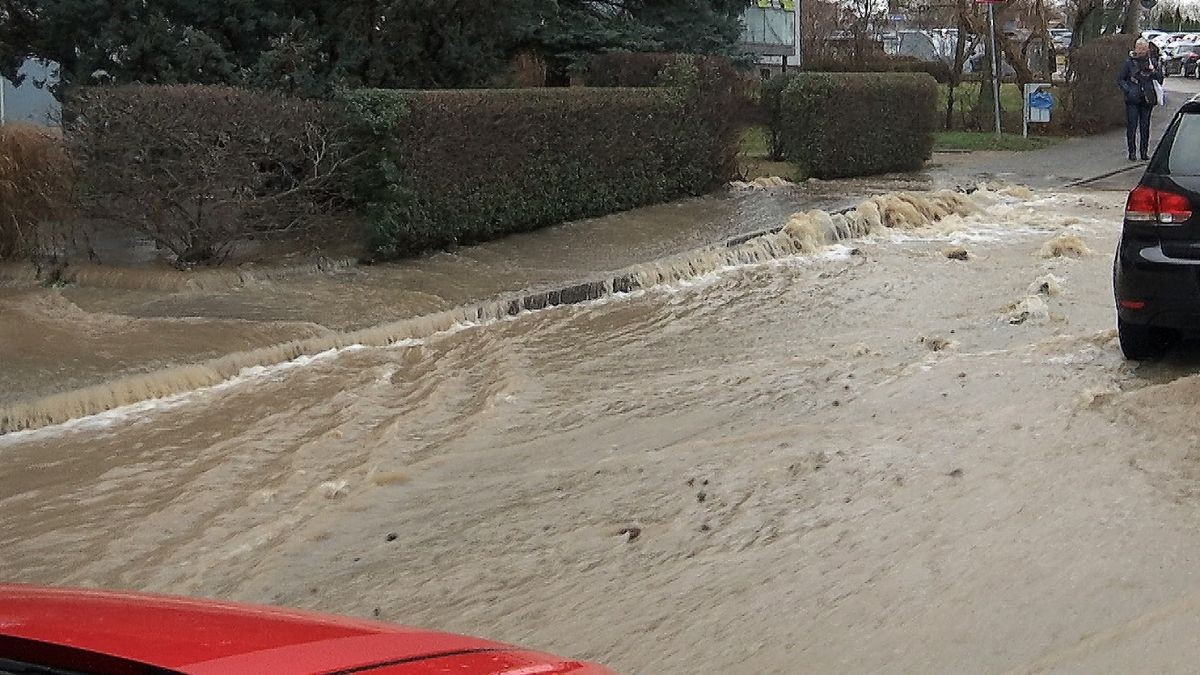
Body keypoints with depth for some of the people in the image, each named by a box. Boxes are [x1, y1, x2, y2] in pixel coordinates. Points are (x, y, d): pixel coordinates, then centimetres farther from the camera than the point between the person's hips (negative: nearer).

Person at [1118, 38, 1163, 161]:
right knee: (1132, 126, -3)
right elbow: (1120, 79, 4)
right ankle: (1132, 152, 3)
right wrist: (1128, 90, -10)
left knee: (1145, 127, 6)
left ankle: (1145, 151, 14)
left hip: (1147, 99, 2)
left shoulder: (1153, 62, 5)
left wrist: (1153, 71, -13)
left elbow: (1160, 79, 6)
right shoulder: (1129, 62, 0)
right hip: (1132, 100, -2)